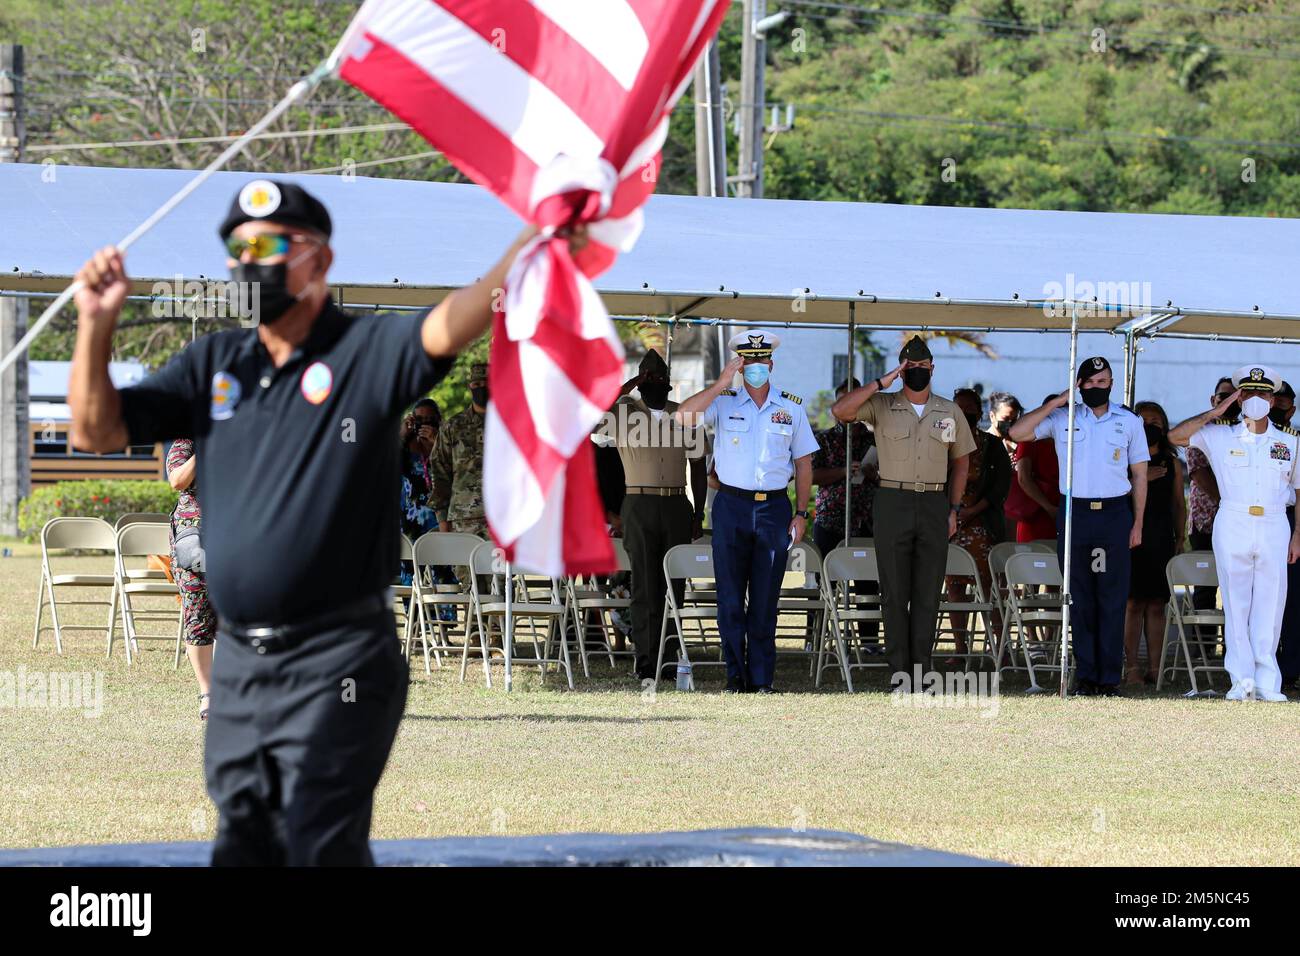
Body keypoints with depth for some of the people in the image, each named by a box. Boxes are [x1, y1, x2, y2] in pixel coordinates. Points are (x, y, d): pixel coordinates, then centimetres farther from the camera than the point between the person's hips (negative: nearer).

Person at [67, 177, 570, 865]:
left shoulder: (367, 352, -5)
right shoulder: (213, 364, 12)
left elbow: (450, 326, -25)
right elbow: (96, 430, 11)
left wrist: (531, 246, -43)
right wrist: (96, 324, -4)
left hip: (335, 660, -6)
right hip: (237, 662, 6)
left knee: (321, 849, -10)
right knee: (243, 849, 13)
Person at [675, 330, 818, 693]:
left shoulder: (791, 407, 7)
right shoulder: (723, 403, 3)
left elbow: (803, 463, 10)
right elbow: (682, 417, -14)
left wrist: (801, 513, 3)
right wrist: (721, 385, -16)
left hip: (774, 509, 1)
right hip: (731, 506, 0)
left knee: (765, 599, 2)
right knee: (730, 597, 1)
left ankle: (761, 678, 7)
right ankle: (735, 675, 9)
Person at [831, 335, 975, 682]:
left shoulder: (950, 412, 9)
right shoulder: (882, 406, 2)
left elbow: (960, 461, 16)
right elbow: (839, 410, -14)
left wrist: (953, 510, 8)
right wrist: (881, 382, -14)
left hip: (935, 506, 2)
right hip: (893, 502, -2)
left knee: (928, 593, 2)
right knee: (894, 592, 0)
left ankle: (920, 671, 6)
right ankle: (899, 671, 4)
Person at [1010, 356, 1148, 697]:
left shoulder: (1129, 422, 7)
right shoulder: (1063, 418, 6)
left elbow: (1139, 476, 10)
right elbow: (1017, 432, -5)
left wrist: (1138, 523, 3)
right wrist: (1056, 403, -6)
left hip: (1115, 515, -1)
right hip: (1074, 514, 1)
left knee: (1112, 599, -1)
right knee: (1080, 599, 4)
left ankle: (1109, 678, 2)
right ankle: (1085, 675, 9)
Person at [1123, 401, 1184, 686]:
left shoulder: (1172, 464, 12)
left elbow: (1179, 505, 15)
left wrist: (1180, 539, 9)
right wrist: (1141, 479, -14)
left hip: (1162, 542, 2)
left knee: (1157, 604, 2)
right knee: (1133, 603, -4)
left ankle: (1155, 668, 4)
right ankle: (1131, 667, -2)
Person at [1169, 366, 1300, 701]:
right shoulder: (1220, 436, 7)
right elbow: (1175, 436, -2)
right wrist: (1214, 413, -4)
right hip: (1232, 526, -1)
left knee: (1270, 605, -2)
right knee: (1236, 604, -1)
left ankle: (1268, 683, -1)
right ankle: (1242, 680, 2)